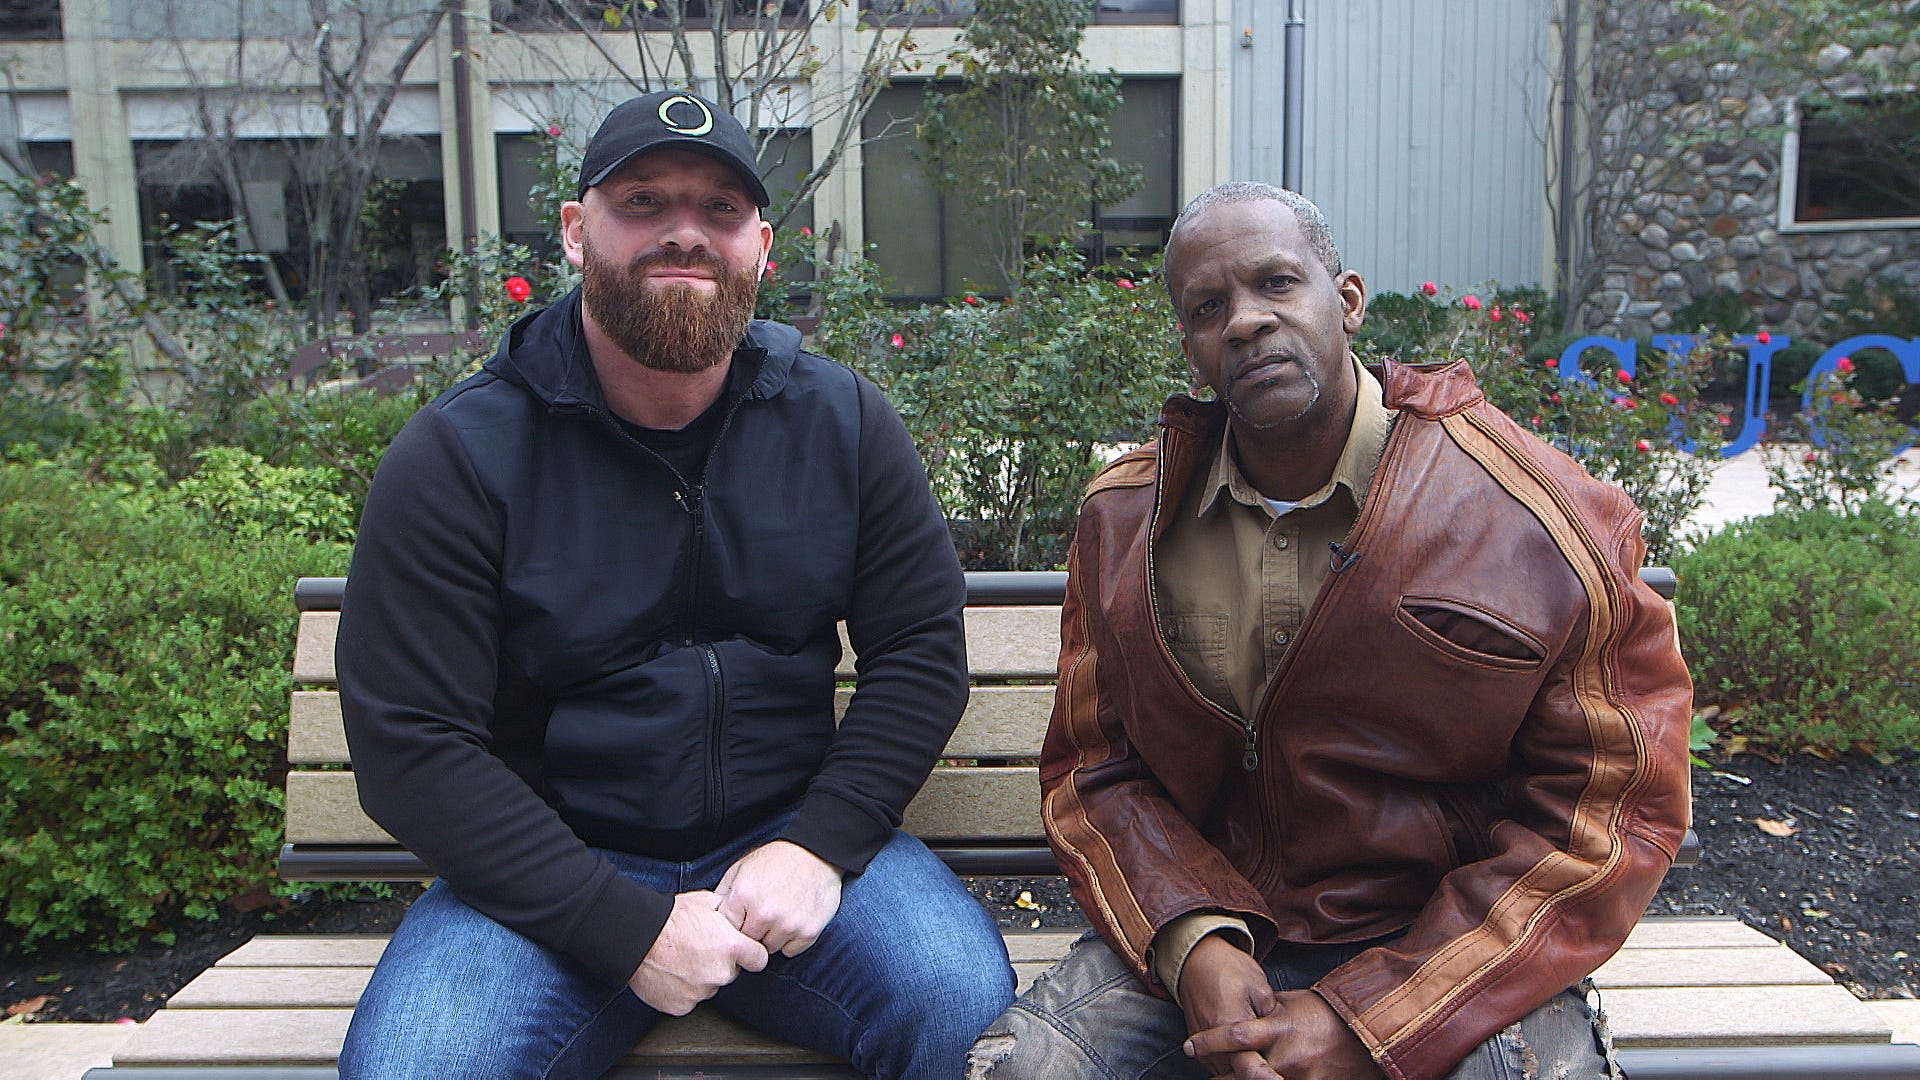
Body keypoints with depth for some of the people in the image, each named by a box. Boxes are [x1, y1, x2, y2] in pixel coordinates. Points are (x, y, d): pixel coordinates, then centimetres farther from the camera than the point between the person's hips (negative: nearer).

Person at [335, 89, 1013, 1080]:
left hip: (788, 840, 1)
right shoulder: (455, 458, -7)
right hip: (548, 875, 0)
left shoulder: (842, 422, 2)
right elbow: (409, 747, -11)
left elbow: (922, 652, 3)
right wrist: (630, 929, -17)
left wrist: (819, 844, -12)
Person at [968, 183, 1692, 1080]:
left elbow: (1615, 807, -7)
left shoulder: (1534, 519, -8)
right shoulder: (1123, 521, 2)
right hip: (1194, 931, 2)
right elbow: (1093, 769, 5)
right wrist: (1193, 943, -15)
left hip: (1453, 944, -1)